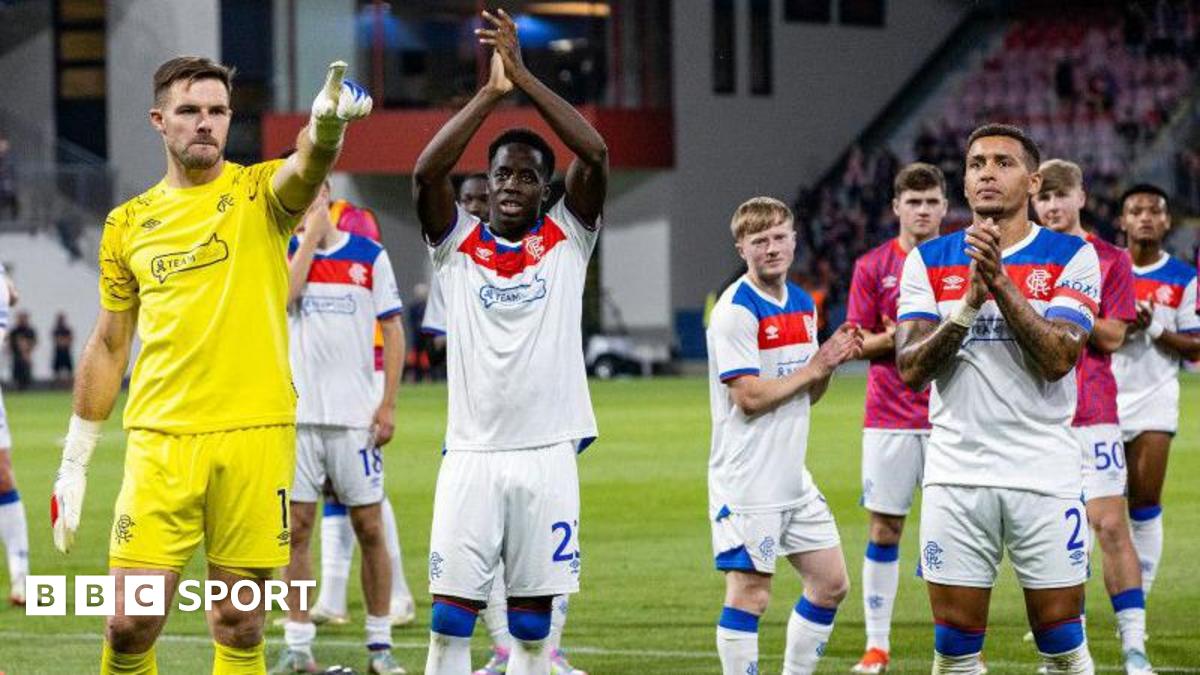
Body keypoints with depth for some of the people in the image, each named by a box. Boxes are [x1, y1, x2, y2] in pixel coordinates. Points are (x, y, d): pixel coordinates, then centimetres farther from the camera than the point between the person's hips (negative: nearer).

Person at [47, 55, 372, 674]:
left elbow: (307, 169, -21)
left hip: (254, 434, -1)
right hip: (159, 439, 2)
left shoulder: (259, 193, 4)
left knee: (239, 625, 3)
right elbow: (108, 347, 18)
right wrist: (74, 462, 17)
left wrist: (325, 123, -45)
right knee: (130, 623, -6)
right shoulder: (128, 223, 11)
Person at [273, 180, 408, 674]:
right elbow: (283, 294, -16)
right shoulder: (284, 252, 6)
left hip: (355, 415, -1)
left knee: (369, 528, 2)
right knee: (296, 528, 2)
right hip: (297, 415, 1)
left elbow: (392, 331, 4)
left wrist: (388, 404, -3)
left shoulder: (369, 256, 3)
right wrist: (311, 234, -10)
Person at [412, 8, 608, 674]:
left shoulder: (567, 239, 6)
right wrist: (491, 92, -16)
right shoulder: (457, 242, 6)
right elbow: (426, 173, -12)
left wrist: (525, 77, -13)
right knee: (450, 620, -4)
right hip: (471, 453, 0)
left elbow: (596, 156, -8)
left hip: (547, 452, 0)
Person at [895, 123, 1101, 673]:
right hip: (956, 475, 2)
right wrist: (969, 303, -16)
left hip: (1045, 475, -2)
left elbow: (1059, 357, -13)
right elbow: (910, 369, -3)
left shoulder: (1071, 257, 0)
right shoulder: (928, 261, 7)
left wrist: (1000, 282, -19)